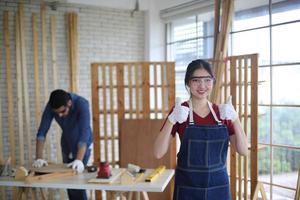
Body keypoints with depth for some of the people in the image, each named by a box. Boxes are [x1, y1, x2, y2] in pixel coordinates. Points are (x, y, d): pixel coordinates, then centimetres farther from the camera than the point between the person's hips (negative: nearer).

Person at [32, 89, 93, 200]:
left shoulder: (81, 104, -33)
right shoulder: (50, 106, -21)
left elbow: (84, 133, -40)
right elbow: (42, 131, -21)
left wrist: (79, 160, -50)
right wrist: (39, 158, -30)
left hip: (82, 145, -4)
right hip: (66, 145, 4)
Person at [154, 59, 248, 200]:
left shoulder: (222, 112, 4)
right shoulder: (179, 112, -4)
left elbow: (243, 150, -3)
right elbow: (158, 153, -12)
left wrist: (234, 118, -15)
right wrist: (171, 120, -24)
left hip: (219, 187, 3)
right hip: (188, 188, -2)